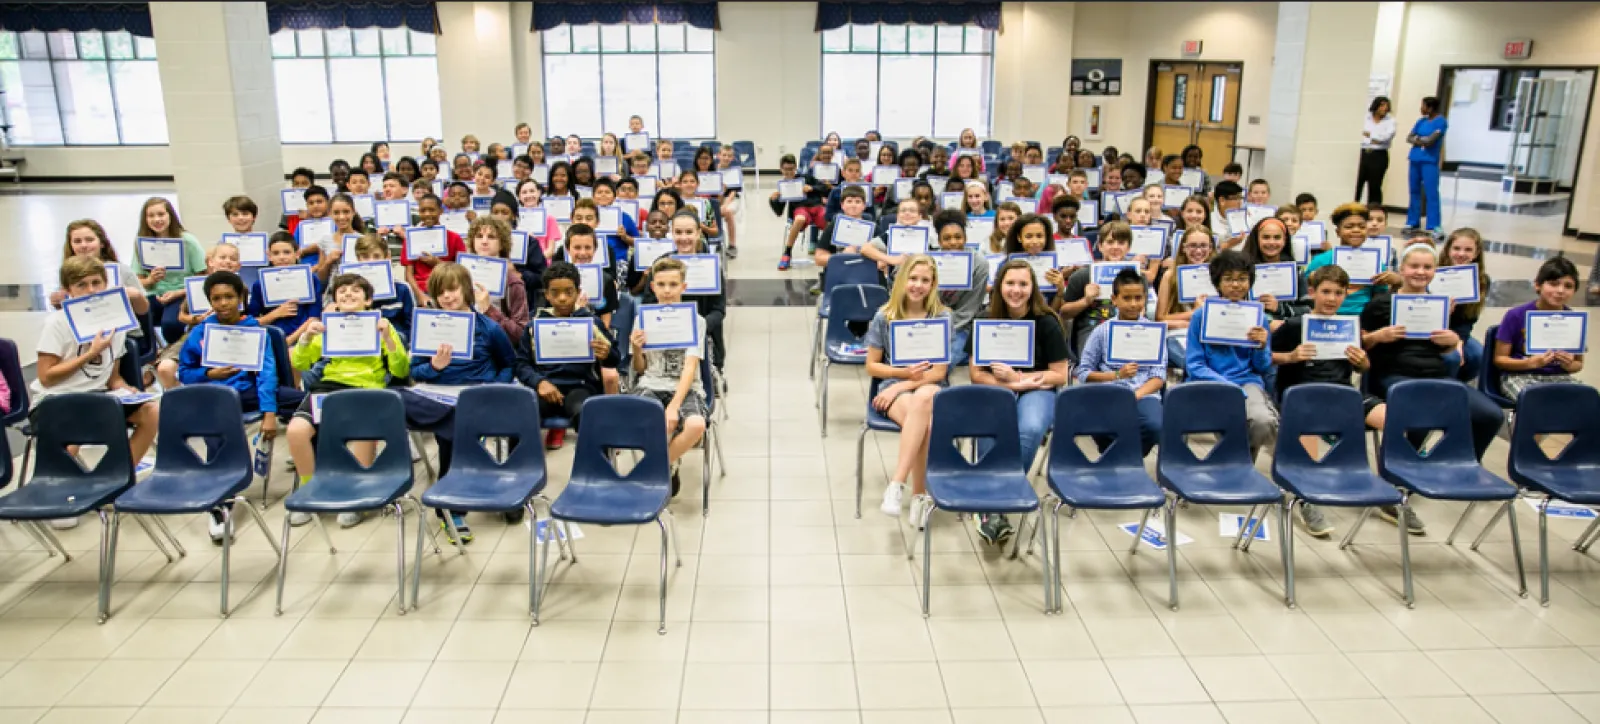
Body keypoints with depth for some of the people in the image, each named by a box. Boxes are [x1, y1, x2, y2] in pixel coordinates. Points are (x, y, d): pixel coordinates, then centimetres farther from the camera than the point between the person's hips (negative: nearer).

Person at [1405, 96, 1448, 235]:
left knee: (1431, 194, -9)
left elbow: (1430, 140, -16)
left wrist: (1417, 138, 1)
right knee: (1415, 191, 12)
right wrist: (1422, 141, -10)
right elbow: (1409, 138, 6)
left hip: (1429, 162, -7)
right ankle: (1413, 222, 20)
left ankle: (1433, 227, -11)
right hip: (1415, 160, 7)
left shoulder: (1441, 122, -7)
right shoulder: (1421, 121, 12)